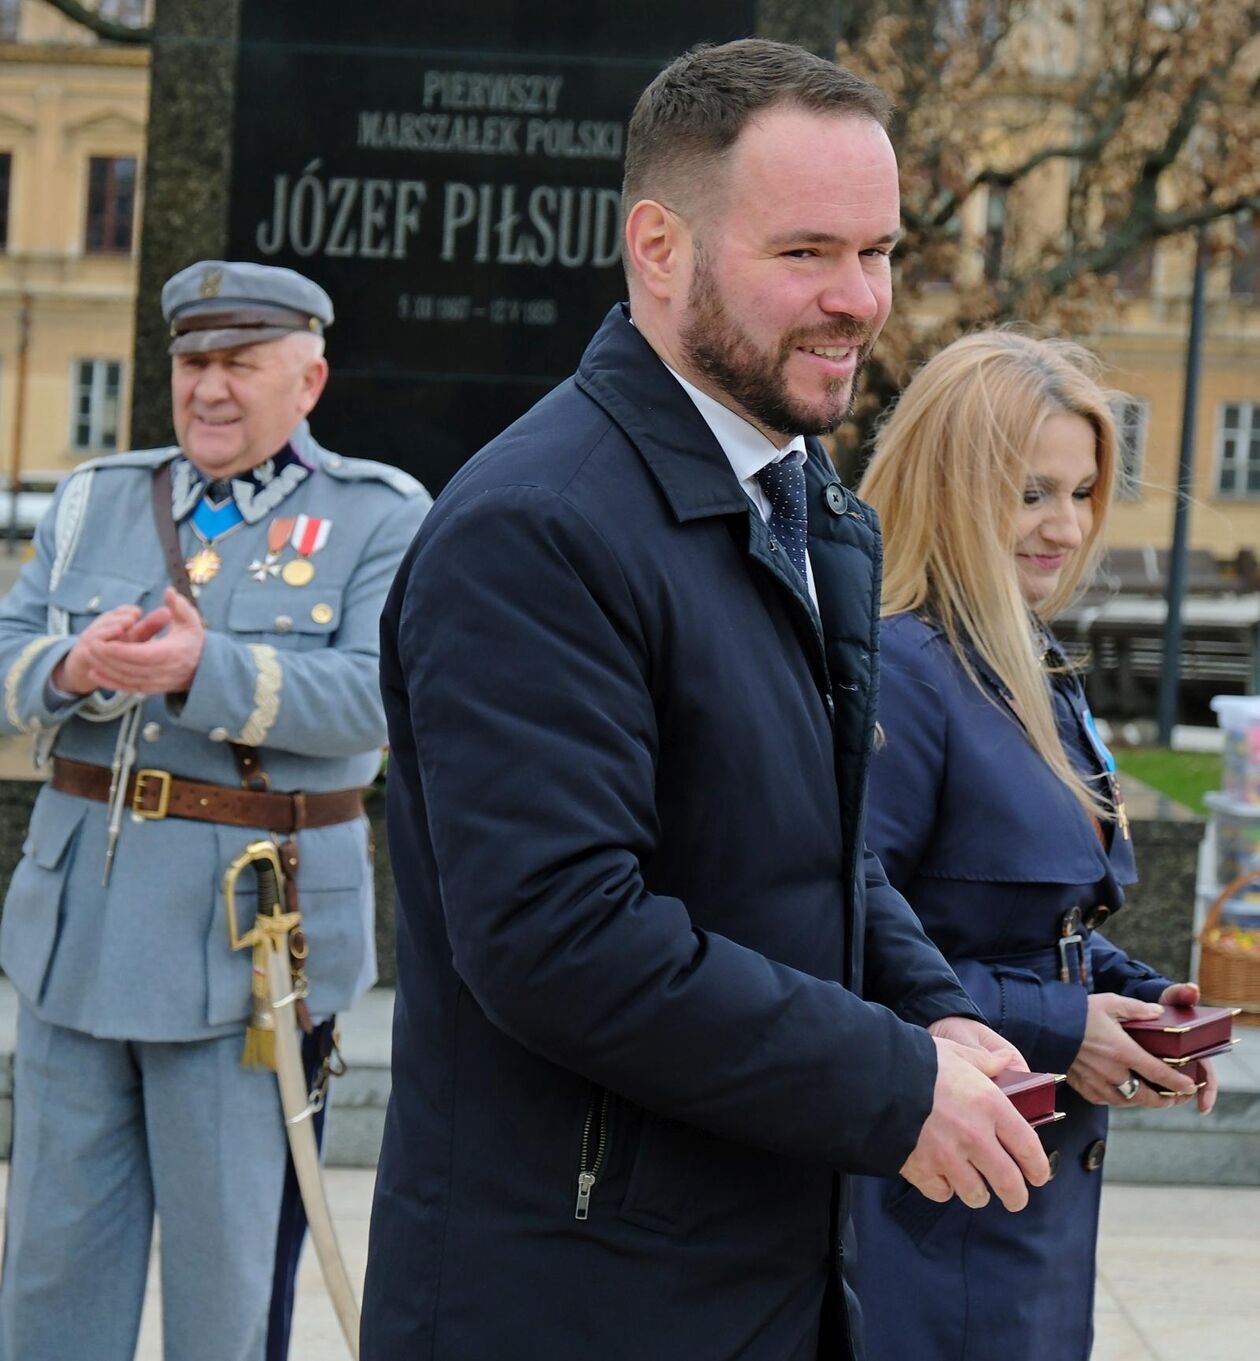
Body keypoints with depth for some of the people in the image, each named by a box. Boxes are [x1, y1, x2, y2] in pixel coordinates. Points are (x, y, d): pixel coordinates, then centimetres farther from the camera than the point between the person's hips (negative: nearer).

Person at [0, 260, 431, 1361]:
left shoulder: (381, 516, -2)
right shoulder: (97, 500, 13)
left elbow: (373, 694, -16)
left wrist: (206, 670, -29)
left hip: (251, 931, -4)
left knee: (229, 1251, 5)